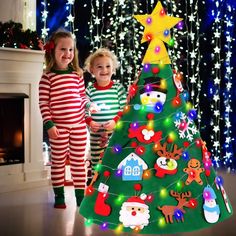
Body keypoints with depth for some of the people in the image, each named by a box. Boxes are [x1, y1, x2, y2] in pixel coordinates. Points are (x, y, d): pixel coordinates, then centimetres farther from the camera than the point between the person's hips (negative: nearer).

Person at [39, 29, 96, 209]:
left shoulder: (77, 74, 5)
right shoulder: (47, 77, -8)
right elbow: (43, 103, -9)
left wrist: (89, 105, -5)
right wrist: (49, 124, -14)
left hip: (79, 125, 4)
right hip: (58, 127, -4)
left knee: (79, 161, 11)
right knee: (58, 161, 8)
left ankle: (80, 196, 22)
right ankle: (59, 197, 21)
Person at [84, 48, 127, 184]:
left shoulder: (119, 88, -1)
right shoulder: (90, 91, -1)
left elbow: (124, 109, -2)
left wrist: (115, 121, -16)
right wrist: (90, 122, -16)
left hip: (115, 133, 0)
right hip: (96, 134, 1)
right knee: (96, 160, 12)